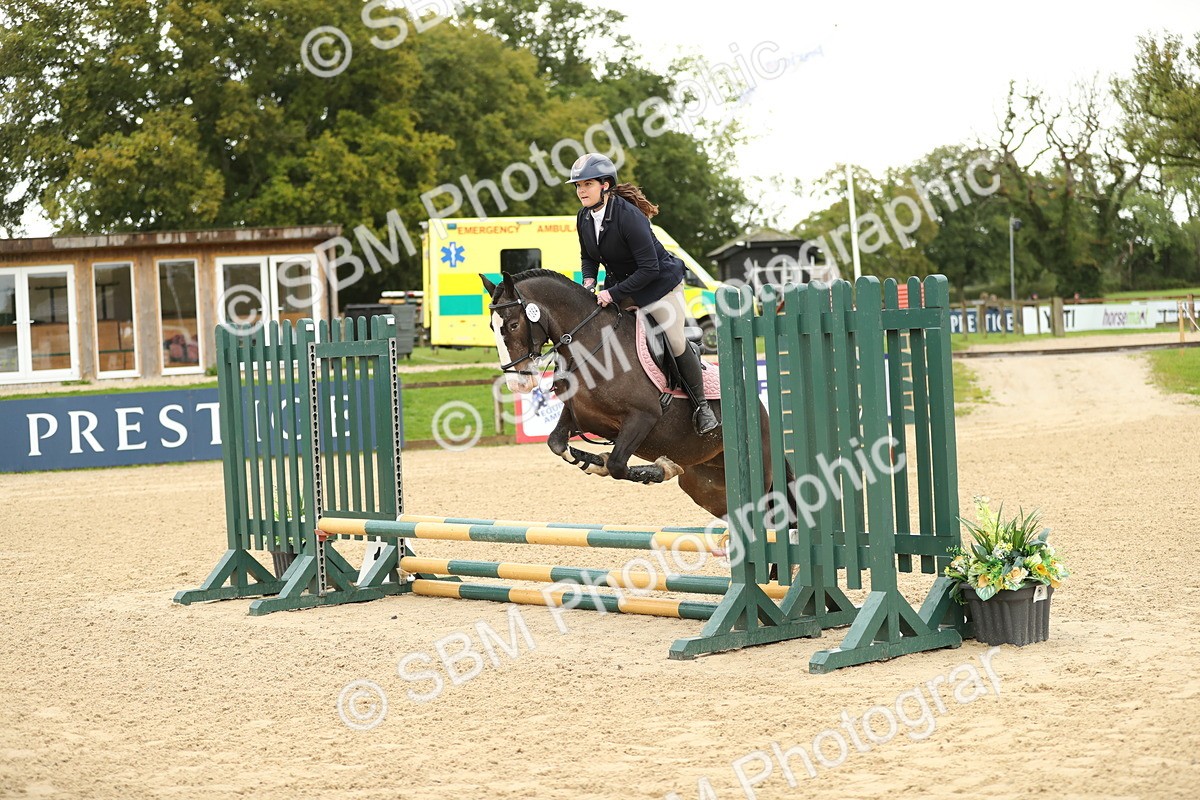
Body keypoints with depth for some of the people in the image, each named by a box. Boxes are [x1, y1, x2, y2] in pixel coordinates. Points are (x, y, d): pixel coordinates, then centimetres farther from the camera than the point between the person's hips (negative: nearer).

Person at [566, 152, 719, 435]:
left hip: (660, 283, -7)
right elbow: (588, 256, 10)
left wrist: (613, 293, -30)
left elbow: (649, 268, -30)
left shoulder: (628, 216, -30)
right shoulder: (584, 218, -7)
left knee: (677, 345, -2)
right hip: (619, 286, 7)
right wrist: (589, 280, -10)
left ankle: (701, 406, 15)